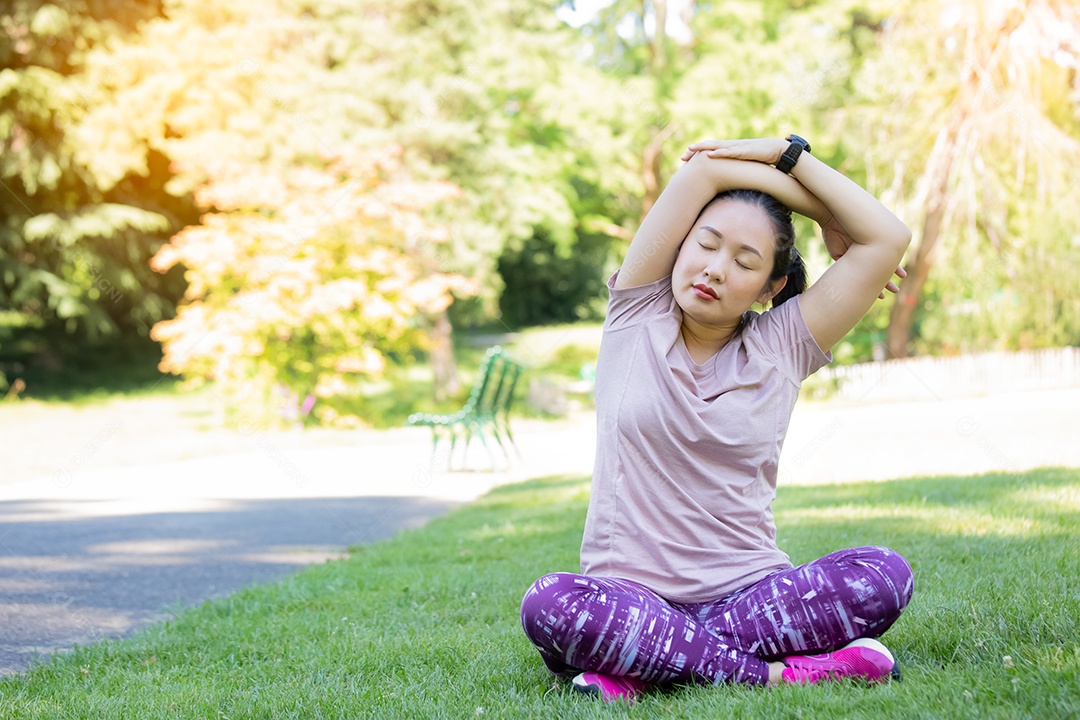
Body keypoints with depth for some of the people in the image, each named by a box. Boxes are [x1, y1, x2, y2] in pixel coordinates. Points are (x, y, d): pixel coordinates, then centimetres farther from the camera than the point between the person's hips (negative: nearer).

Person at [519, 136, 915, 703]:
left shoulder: (780, 346, 9)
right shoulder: (635, 316, 7)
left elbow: (889, 238, 1)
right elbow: (704, 169, -2)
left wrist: (788, 155, 7)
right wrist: (820, 211, 8)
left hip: (750, 592, 2)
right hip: (628, 590, -2)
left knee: (883, 573, -27)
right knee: (548, 604, -34)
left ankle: (632, 668, -27)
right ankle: (775, 673, -28)